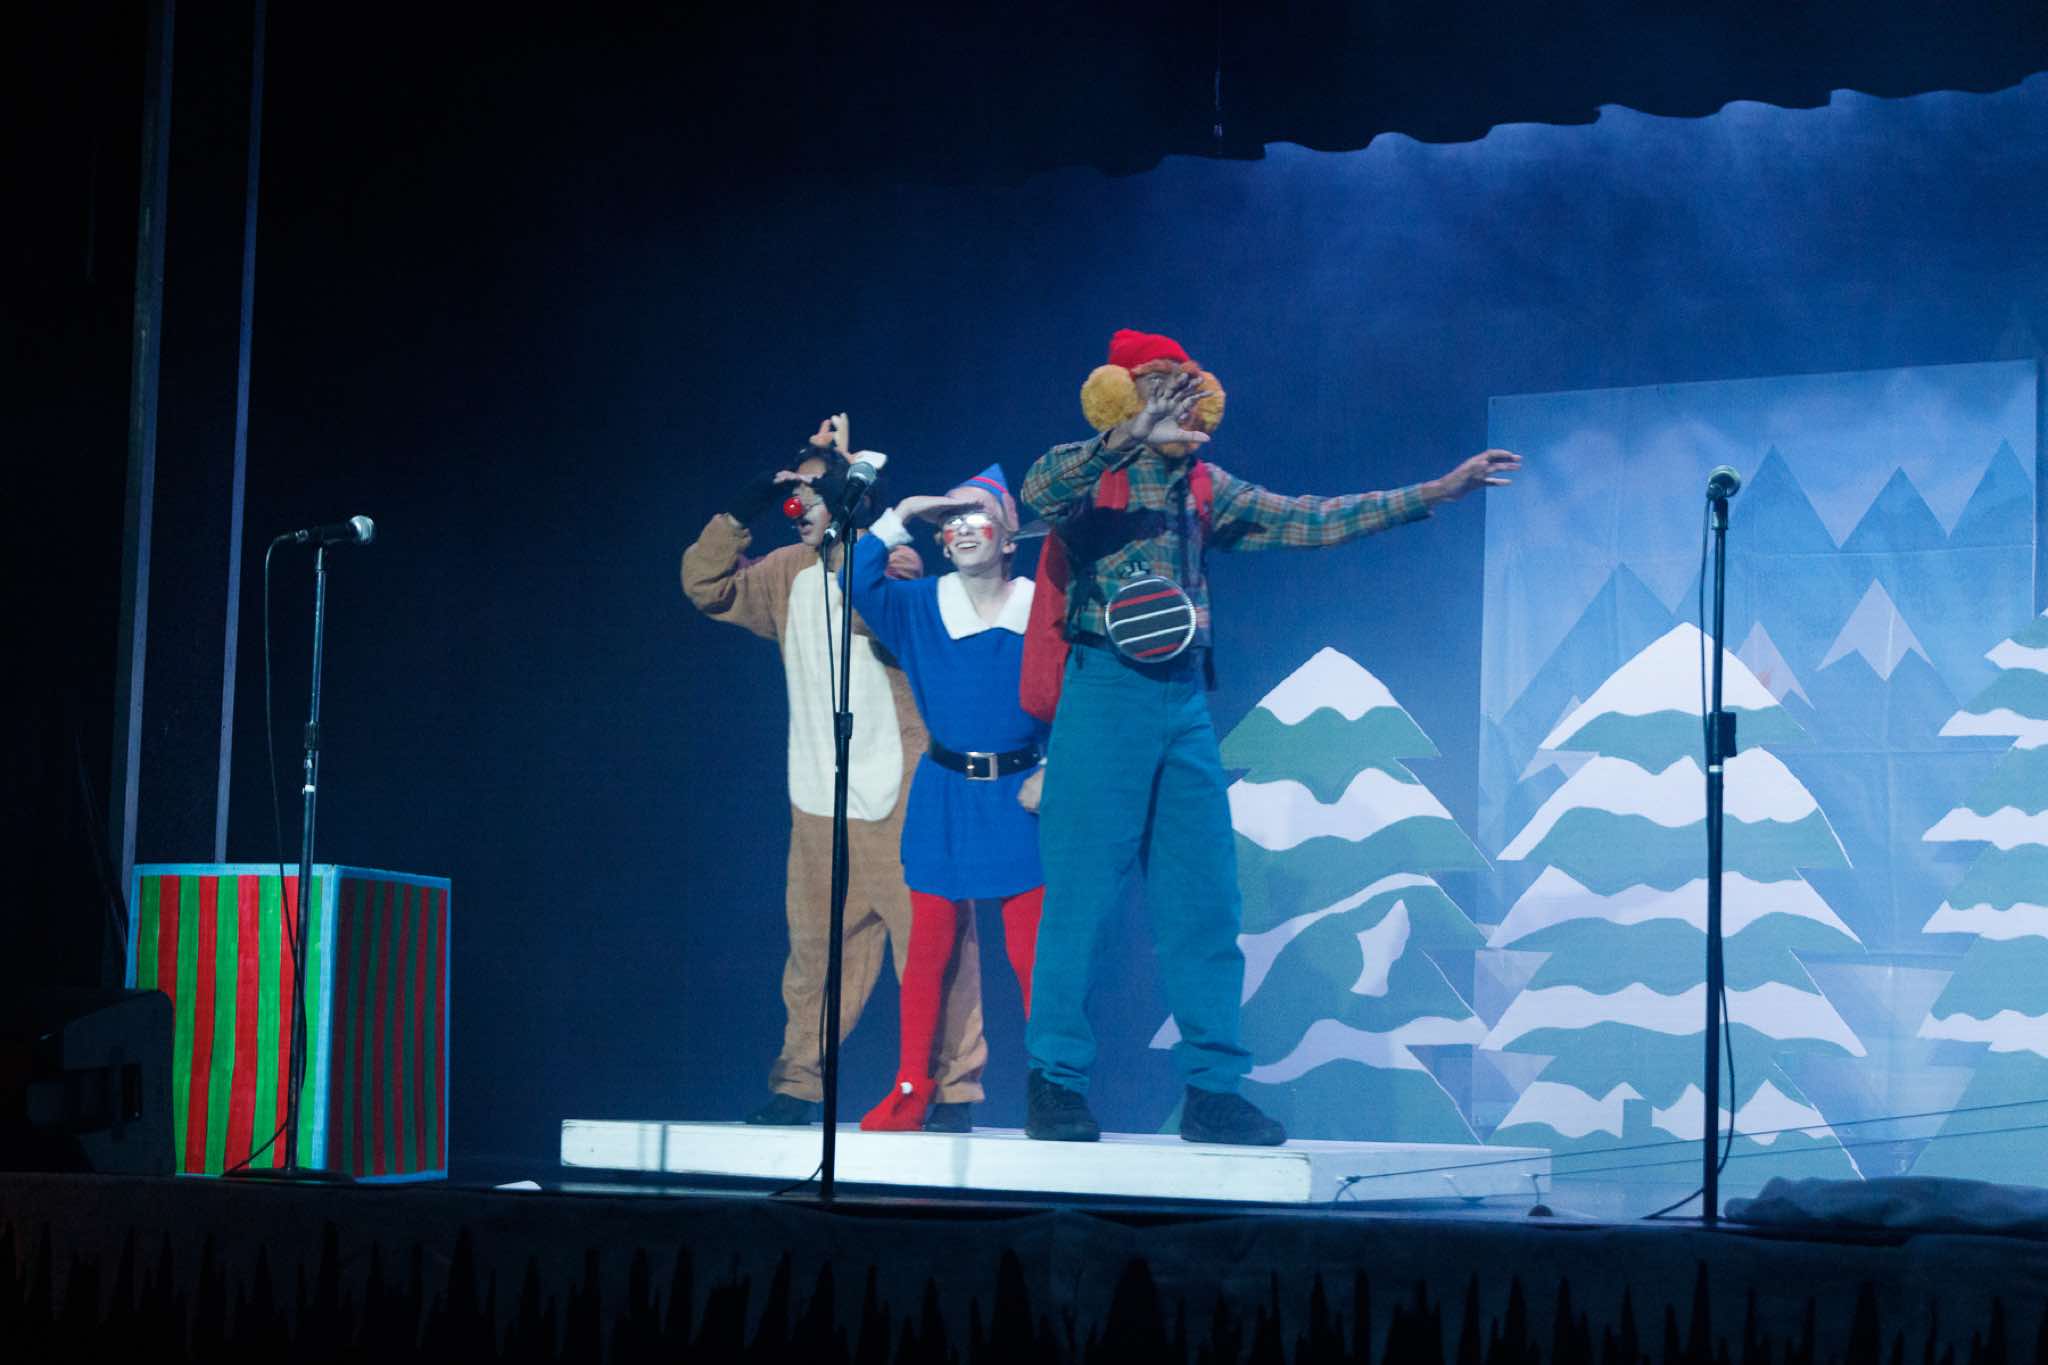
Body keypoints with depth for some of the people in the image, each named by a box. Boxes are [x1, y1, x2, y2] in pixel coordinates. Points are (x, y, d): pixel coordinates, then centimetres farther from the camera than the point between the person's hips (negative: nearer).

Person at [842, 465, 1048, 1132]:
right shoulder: (920, 608, 3)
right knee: (930, 946, 3)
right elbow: (858, 583, -13)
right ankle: (911, 1090, 10)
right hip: (943, 795, 2)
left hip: (1018, 795, -2)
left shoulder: (1041, 612, -1)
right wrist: (897, 519, -14)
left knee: (1030, 952, -5)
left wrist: (1049, 773, -6)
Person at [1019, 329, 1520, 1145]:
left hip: (1185, 703, 6)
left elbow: (1310, 522, 14)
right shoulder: (1089, 475, 0)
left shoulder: (1205, 488, 15)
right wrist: (1134, 436, -33)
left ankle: (1211, 1090, 9)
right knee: (1081, 892, -4)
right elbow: (1039, 492, -23)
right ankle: (1055, 1084, 2)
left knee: (1206, 902, 4)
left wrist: (1432, 494, 10)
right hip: (1106, 694, -6)